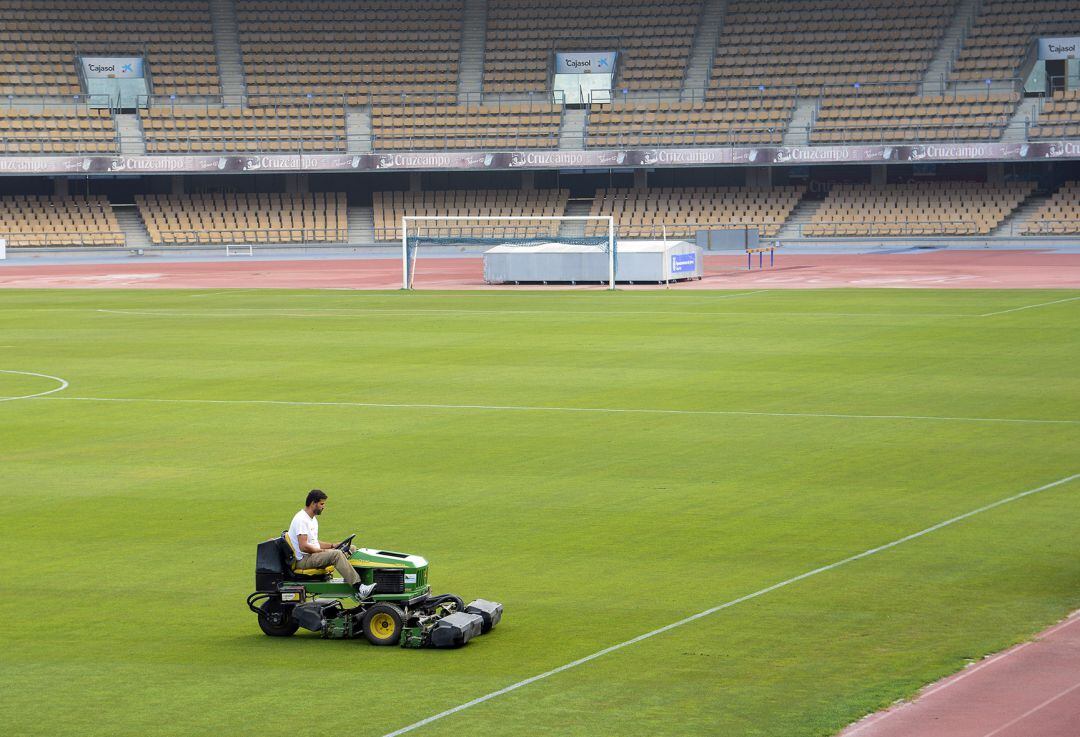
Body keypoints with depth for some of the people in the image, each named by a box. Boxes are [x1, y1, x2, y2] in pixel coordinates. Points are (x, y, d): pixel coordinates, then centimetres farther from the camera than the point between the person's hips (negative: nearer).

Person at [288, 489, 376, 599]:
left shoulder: (313, 520, 19)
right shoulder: (301, 519, -15)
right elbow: (303, 547, -23)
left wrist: (332, 545, 11)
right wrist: (323, 551, -16)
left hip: (314, 554, 10)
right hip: (302, 560, -10)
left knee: (351, 549, 2)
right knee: (336, 554, -31)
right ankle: (359, 588, -37)